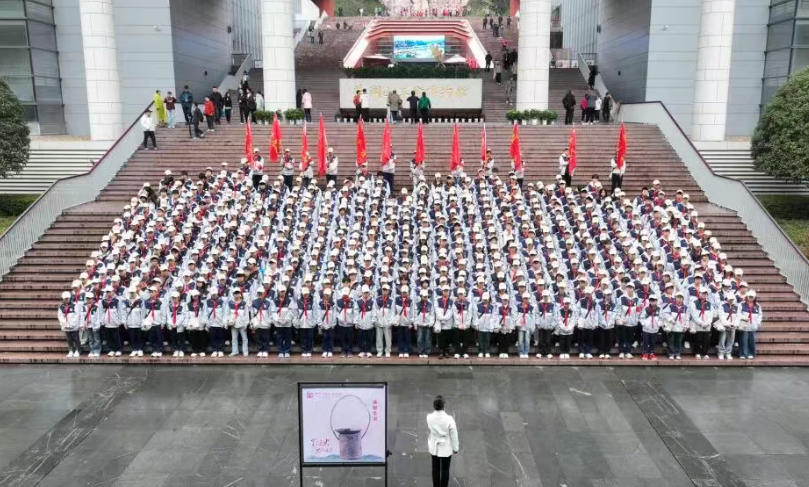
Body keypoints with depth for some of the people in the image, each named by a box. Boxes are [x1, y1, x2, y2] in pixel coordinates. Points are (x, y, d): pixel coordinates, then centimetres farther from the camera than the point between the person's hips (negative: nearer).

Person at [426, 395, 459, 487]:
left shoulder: (429, 417, -22)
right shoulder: (449, 419, -31)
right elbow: (454, 435, -17)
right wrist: (455, 448, -1)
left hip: (434, 447, 3)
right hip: (446, 448, -3)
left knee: (435, 469, 22)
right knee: (445, 470, 16)